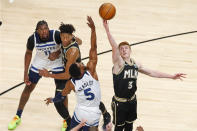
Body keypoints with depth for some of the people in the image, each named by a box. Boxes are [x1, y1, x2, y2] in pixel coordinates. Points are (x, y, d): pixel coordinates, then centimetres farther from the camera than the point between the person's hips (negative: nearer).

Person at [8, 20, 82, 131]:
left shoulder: (56, 35, -34)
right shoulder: (33, 39, -26)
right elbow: (28, 53, -6)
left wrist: (58, 52, -32)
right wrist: (25, 73, -6)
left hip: (57, 63, -2)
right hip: (40, 62, 2)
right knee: (28, 88, 8)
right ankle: (18, 117, 25)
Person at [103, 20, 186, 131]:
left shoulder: (136, 65, 2)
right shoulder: (119, 63, -16)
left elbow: (151, 73, 12)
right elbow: (114, 47, -32)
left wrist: (171, 76, 11)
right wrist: (107, 30, -48)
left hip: (132, 101, 5)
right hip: (120, 102, -5)